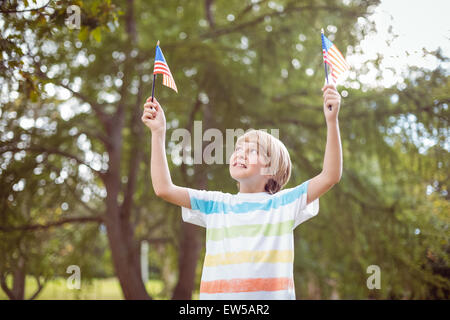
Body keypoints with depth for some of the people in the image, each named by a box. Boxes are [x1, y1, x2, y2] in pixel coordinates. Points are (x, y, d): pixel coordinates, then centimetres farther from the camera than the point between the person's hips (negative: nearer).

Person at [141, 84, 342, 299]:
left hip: (274, 294, -1)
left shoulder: (283, 203, 5)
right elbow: (164, 189, 7)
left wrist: (331, 120, -10)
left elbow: (330, 176, -3)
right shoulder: (215, 205, 12)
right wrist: (158, 132, 6)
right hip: (217, 295, 2)